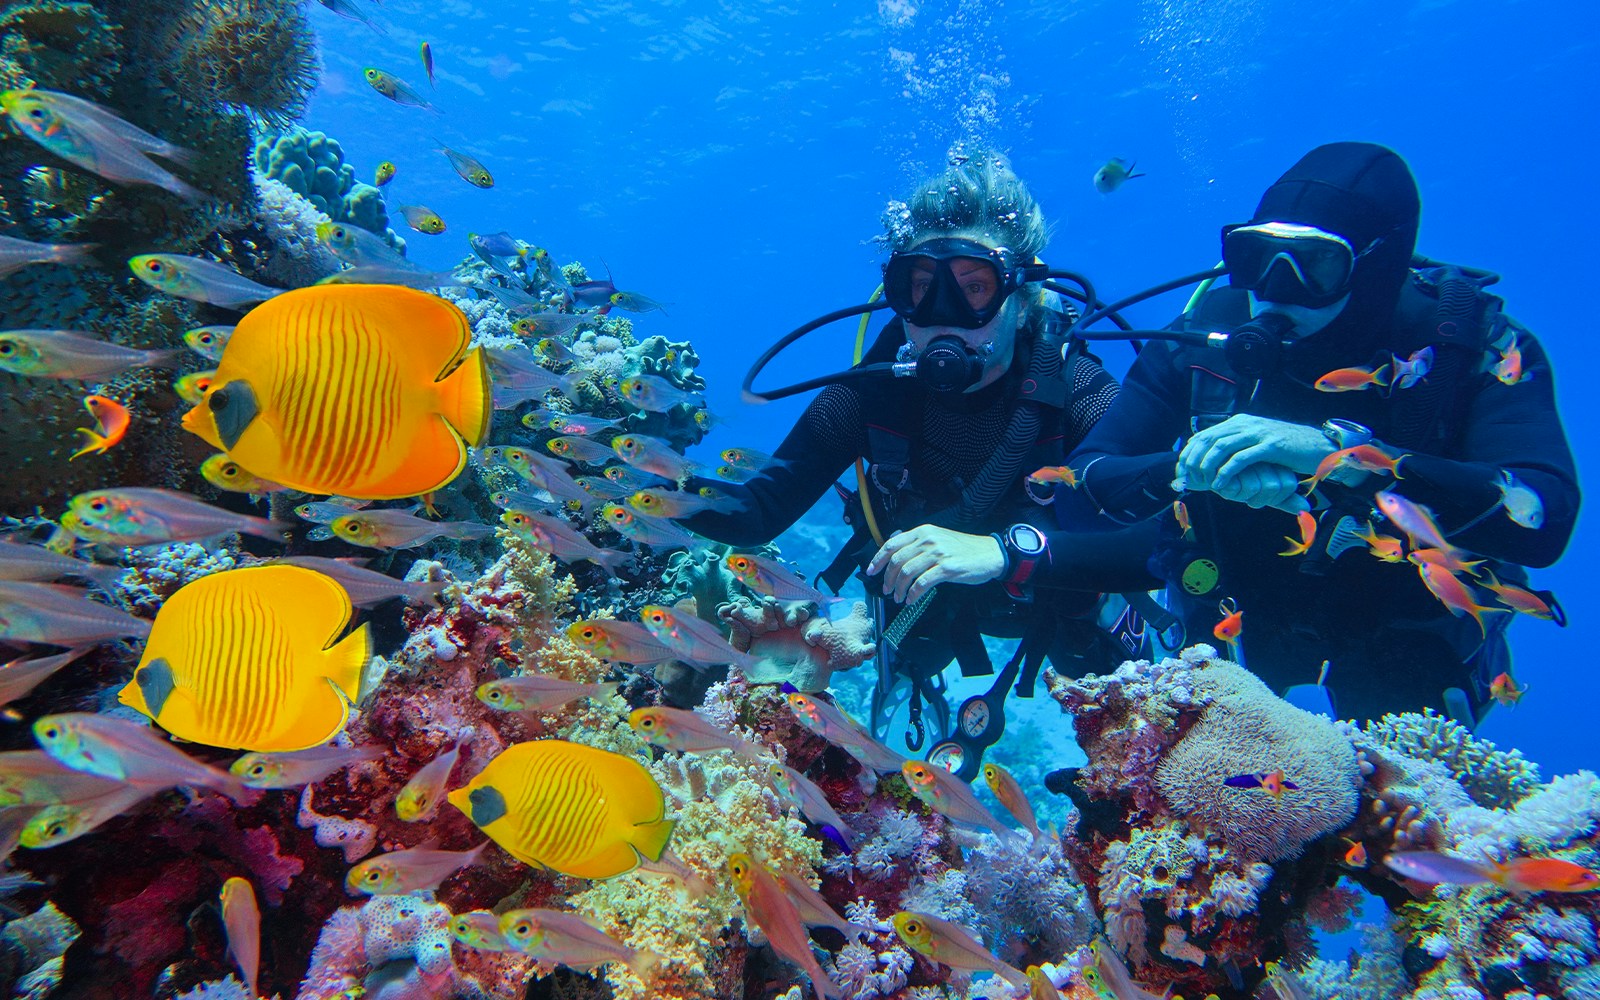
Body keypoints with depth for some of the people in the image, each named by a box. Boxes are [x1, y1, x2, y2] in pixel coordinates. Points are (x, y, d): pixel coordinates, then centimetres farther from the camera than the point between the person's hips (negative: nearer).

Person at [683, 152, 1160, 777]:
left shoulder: (1073, 391, -32)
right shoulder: (875, 388, -26)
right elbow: (760, 513, -26)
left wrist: (1008, 550, -58)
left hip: (1060, 605, -1)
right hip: (924, 606, 2)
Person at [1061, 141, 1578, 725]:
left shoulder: (1473, 344, -20)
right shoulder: (1211, 330, -18)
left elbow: (1543, 518, -36)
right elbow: (1078, 493, -22)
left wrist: (1339, 453, -47)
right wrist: (1188, 468, -41)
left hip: (1404, 636, 0)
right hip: (1238, 618, 1)